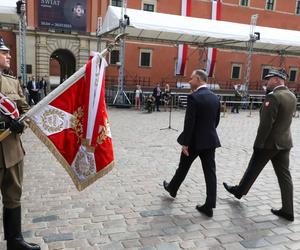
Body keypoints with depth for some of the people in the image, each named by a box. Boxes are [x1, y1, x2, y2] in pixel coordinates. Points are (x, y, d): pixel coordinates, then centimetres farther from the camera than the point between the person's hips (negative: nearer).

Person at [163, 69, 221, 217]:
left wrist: (185, 143, -13)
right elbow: (216, 120, 12)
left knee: (183, 167, 16)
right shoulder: (215, 98, 6)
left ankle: (172, 189, 39)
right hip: (210, 140, 6)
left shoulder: (193, 97, -16)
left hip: (194, 141, -5)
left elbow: (189, 123, -19)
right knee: (210, 172, 4)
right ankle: (209, 206, 8)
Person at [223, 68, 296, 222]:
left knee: (253, 169, 12)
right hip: (284, 142, 7)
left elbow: (265, 124, -22)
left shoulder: (273, 96, -20)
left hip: (269, 142, -7)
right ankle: (287, 211, 14)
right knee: (284, 176, 9)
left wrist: (258, 143, -15)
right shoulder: (291, 96, 7)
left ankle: (239, 191, 33)